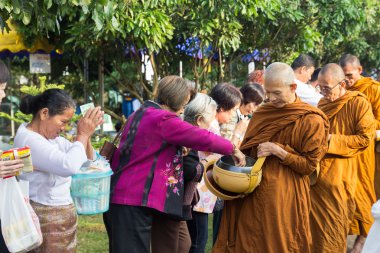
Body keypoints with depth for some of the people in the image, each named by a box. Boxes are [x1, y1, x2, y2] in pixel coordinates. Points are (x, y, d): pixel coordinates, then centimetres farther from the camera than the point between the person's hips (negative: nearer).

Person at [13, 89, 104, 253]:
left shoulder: (50, 136, 9)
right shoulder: (28, 140, -19)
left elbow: (86, 161, 13)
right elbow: (69, 166, -31)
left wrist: (86, 135, -4)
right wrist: (83, 135, -18)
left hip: (62, 217, 9)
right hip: (47, 220, -9)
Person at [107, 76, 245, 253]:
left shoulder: (140, 115, 17)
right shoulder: (163, 119, -12)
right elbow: (203, 138, -10)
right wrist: (233, 150, 1)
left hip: (121, 196, 10)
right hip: (137, 200, -10)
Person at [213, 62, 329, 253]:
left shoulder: (311, 121, -8)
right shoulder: (263, 113, 9)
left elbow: (309, 165, -8)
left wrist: (278, 151, -16)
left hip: (283, 197, -5)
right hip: (251, 194, 5)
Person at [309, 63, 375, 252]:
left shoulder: (359, 104, -10)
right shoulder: (322, 103, 10)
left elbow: (366, 138, -13)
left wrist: (331, 140, -17)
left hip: (338, 176, -5)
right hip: (315, 172, 5)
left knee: (333, 228, 3)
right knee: (314, 223, 9)